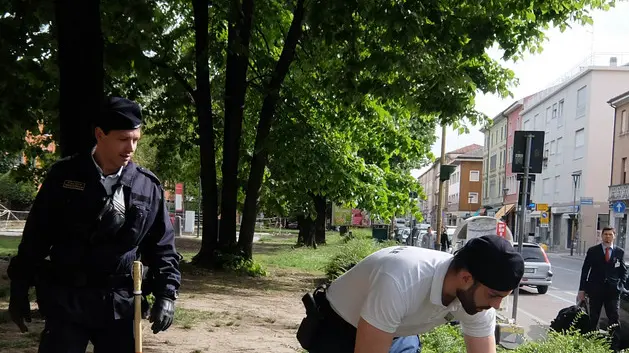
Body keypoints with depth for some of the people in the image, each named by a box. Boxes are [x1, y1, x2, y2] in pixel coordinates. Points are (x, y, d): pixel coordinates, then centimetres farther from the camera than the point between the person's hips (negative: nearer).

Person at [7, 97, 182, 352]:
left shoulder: (148, 187, 1)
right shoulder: (64, 176, -1)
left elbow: (162, 246, 6)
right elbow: (36, 236, 5)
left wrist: (166, 294, -2)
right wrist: (19, 288, 6)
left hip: (120, 305, 1)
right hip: (65, 301, -1)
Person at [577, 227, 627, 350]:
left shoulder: (620, 252, 6)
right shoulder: (593, 251, 2)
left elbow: (624, 271, 12)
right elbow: (585, 270, 2)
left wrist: (620, 285, -2)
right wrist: (582, 290, -2)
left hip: (613, 291, 0)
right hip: (595, 290, 0)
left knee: (614, 319, -4)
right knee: (593, 319, 8)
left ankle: (613, 345, -1)